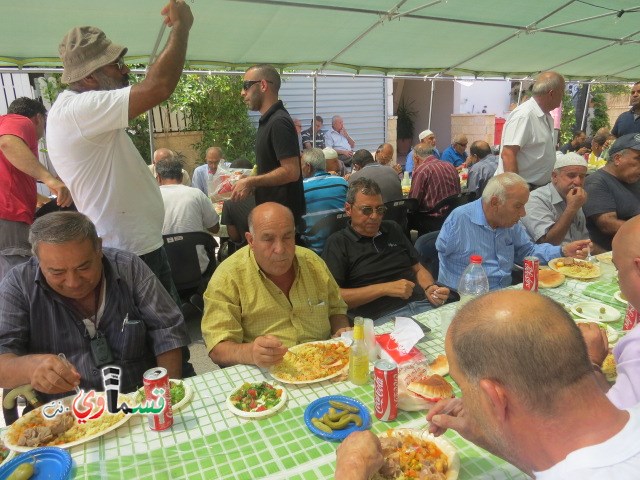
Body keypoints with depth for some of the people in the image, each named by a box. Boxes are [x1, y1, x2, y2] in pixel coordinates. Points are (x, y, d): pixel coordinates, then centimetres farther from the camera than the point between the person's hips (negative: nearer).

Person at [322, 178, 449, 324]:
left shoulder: (393, 230, 21)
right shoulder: (337, 243, 3)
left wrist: (430, 289, 1)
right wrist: (385, 289, -12)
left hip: (423, 305, 6)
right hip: (383, 317, -6)